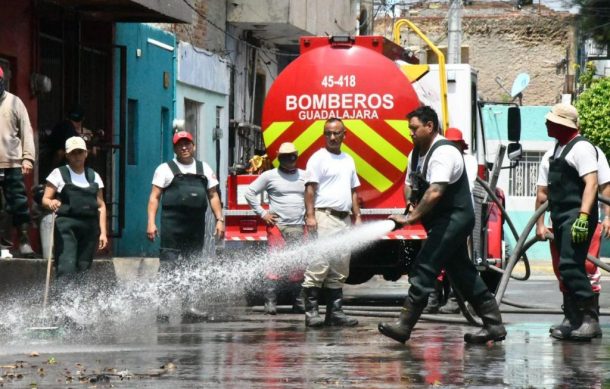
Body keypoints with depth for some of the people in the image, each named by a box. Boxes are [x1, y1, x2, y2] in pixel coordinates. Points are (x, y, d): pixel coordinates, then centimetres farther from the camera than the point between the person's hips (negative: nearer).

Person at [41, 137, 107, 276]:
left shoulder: (94, 176, 15)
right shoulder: (59, 173, 4)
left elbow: (101, 206, 15)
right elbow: (45, 199, 1)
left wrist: (103, 232, 8)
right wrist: (51, 203, -23)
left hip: (90, 227, 4)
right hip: (66, 225, -4)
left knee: (84, 269, 3)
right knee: (67, 269, -16)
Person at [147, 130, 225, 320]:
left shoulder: (204, 169, 17)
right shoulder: (165, 169, 4)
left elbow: (213, 195, 17)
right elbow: (154, 196, -1)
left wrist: (219, 219, 6)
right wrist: (151, 222, -11)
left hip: (196, 225, 5)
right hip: (172, 224, -5)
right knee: (168, 265, -8)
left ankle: (189, 306, 15)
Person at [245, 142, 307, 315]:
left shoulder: (305, 176, 13)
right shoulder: (270, 176, 4)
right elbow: (250, 193, 7)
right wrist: (262, 213, 1)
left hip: (299, 228, 3)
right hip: (277, 226, -3)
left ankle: (297, 300, 9)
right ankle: (270, 302, -6)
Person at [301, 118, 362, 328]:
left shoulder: (348, 160, 20)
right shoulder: (318, 158, -2)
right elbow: (310, 188, -9)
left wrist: (357, 217, 16)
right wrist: (310, 215, -18)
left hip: (344, 219, 8)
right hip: (324, 217, -8)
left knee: (339, 269, 8)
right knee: (319, 265, -13)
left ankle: (335, 312, 11)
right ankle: (311, 312, -14)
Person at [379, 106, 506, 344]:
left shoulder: (443, 152, -19)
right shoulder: (416, 154, 12)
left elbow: (435, 192, -28)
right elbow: (413, 186, 18)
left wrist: (410, 218, -27)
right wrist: (413, 212, -3)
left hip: (454, 219, -10)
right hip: (444, 223, 10)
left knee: (424, 269, -14)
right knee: (462, 272, 11)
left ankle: (404, 326, -15)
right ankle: (493, 325, 16)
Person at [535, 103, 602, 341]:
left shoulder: (581, 148, -7)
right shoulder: (550, 156, 20)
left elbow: (591, 183, -18)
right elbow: (542, 192, 22)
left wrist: (583, 217, -27)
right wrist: (539, 223, 15)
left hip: (577, 217, -9)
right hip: (560, 219, 9)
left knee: (570, 266, -20)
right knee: (567, 270, 10)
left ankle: (590, 319, -19)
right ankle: (574, 321, 16)